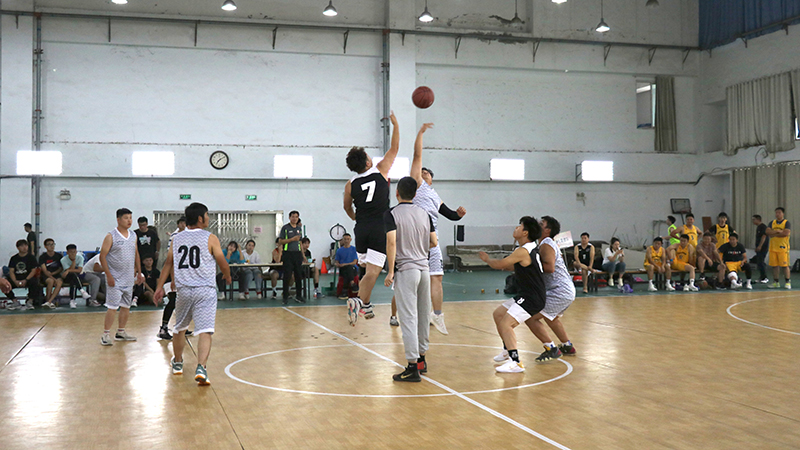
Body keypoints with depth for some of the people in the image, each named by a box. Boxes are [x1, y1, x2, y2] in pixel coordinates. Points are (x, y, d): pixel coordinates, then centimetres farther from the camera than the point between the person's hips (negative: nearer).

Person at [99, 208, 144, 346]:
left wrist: (139, 272, 14)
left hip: (129, 278, 7)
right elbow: (102, 256, -11)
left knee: (126, 306, 11)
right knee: (112, 307, -8)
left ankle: (121, 332, 23)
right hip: (115, 279, -6)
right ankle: (106, 335, -1)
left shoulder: (133, 236, 9)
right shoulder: (111, 236, -10)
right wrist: (108, 275, -16)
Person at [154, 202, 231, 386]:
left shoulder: (177, 238, 9)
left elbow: (168, 263, 13)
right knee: (205, 332, -8)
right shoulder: (210, 238, -4)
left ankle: (177, 362, 40)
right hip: (205, 291, -4)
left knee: (180, 328, 22)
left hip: (183, 290, 5)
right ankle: (201, 368, -23)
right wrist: (227, 276, 22)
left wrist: (160, 287, 18)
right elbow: (223, 263, 1)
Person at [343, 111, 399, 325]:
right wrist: (395, 125, 16)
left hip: (361, 229, 4)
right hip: (380, 229, -4)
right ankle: (359, 300, -26)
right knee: (373, 270, -8)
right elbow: (395, 148, 6)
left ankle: (366, 305, 23)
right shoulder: (380, 171, -4)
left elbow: (347, 207, 20)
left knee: (367, 268, 20)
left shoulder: (350, 185, 4)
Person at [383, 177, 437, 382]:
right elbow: (434, 243, 11)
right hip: (424, 268, 6)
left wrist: (390, 271, -13)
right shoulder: (425, 214, 8)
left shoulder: (392, 214, -7)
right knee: (423, 316, 14)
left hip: (406, 270, -5)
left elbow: (391, 242, -16)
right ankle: (421, 359, 25)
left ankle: (413, 367, -7)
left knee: (408, 318, -6)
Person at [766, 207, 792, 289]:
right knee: (774, 265, 5)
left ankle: (788, 282, 2)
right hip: (773, 248, 5)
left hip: (783, 247, -5)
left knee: (785, 265, -5)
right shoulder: (772, 223, 14)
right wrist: (777, 231, -14)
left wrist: (773, 234, -9)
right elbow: (768, 232, 0)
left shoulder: (786, 223, -1)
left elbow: (786, 233, -16)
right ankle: (776, 282, 11)